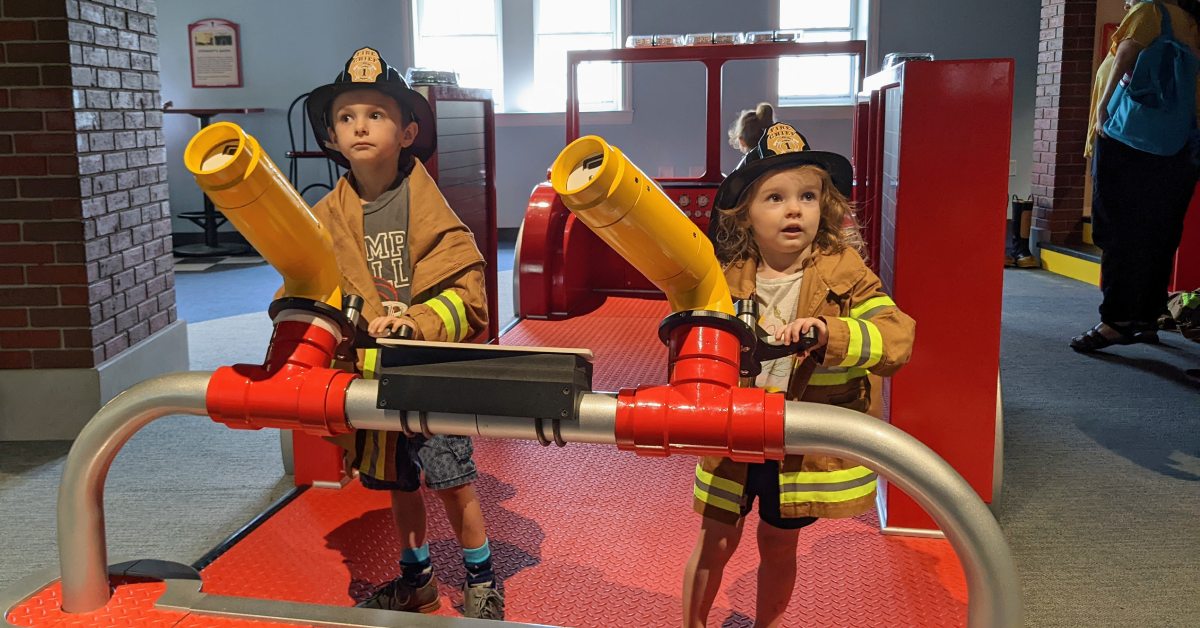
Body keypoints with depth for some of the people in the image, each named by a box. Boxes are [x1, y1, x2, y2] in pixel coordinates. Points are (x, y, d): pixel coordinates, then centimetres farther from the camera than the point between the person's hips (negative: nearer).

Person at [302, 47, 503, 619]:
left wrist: (418, 322, -27)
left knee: (453, 480, 2)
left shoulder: (427, 208, -11)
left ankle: (482, 579, 24)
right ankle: (416, 577, 37)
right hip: (369, 372, 4)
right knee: (398, 483, 17)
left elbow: (466, 291, -15)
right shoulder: (325, 218, 2)